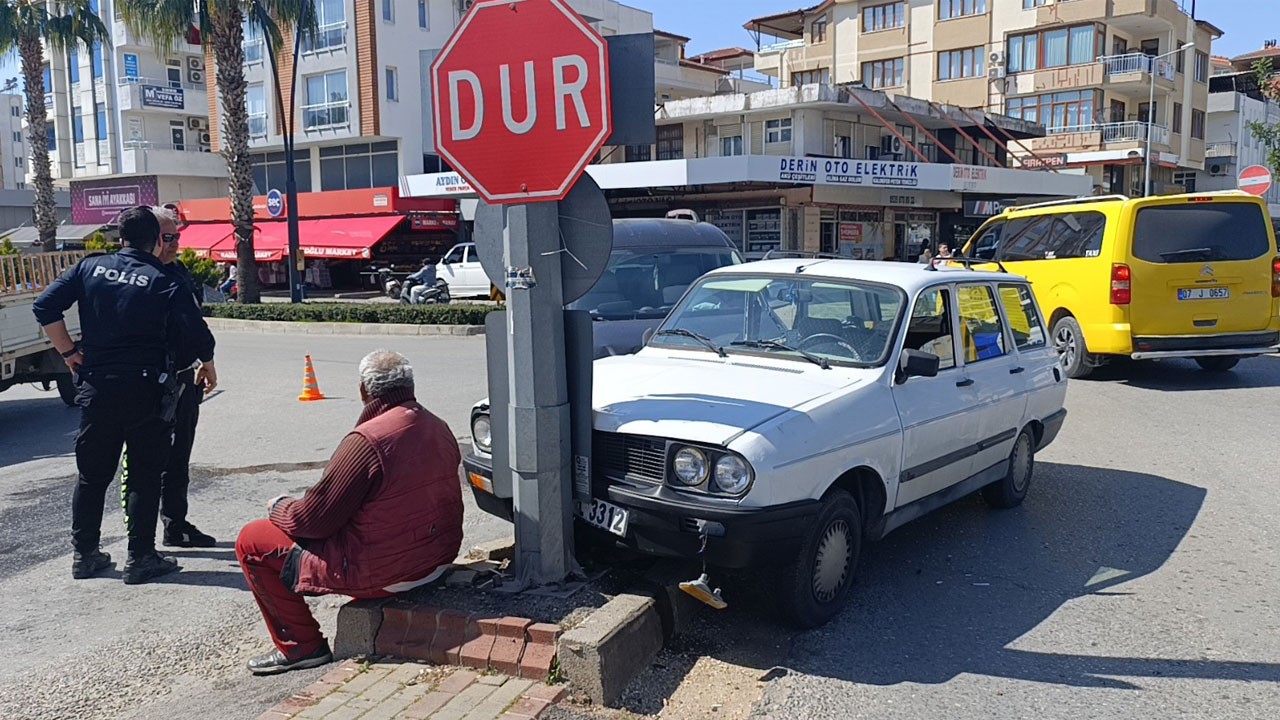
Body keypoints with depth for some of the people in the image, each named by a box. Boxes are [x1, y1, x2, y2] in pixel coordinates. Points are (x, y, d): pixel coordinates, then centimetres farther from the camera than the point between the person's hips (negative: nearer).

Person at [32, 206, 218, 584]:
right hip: (146, 390, -4)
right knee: (145, 475, 6)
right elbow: (197, 332, -10)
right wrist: (208, 364, 8)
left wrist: (69, 351, 7)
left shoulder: (90, 267, 3)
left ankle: (84, 554, 24)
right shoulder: (165, 282, -7)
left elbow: (45, 306, -1)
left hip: (96, 387, 4)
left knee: (91, 474, 16)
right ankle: (140, 559, 9)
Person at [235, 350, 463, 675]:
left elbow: (313, 520, -16)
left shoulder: (366, 440, -22)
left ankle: (301, 646, 10)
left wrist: (278, 507, 6)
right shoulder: (439, 428, 3)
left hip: (382, 572, -8)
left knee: (251, 542, 4)